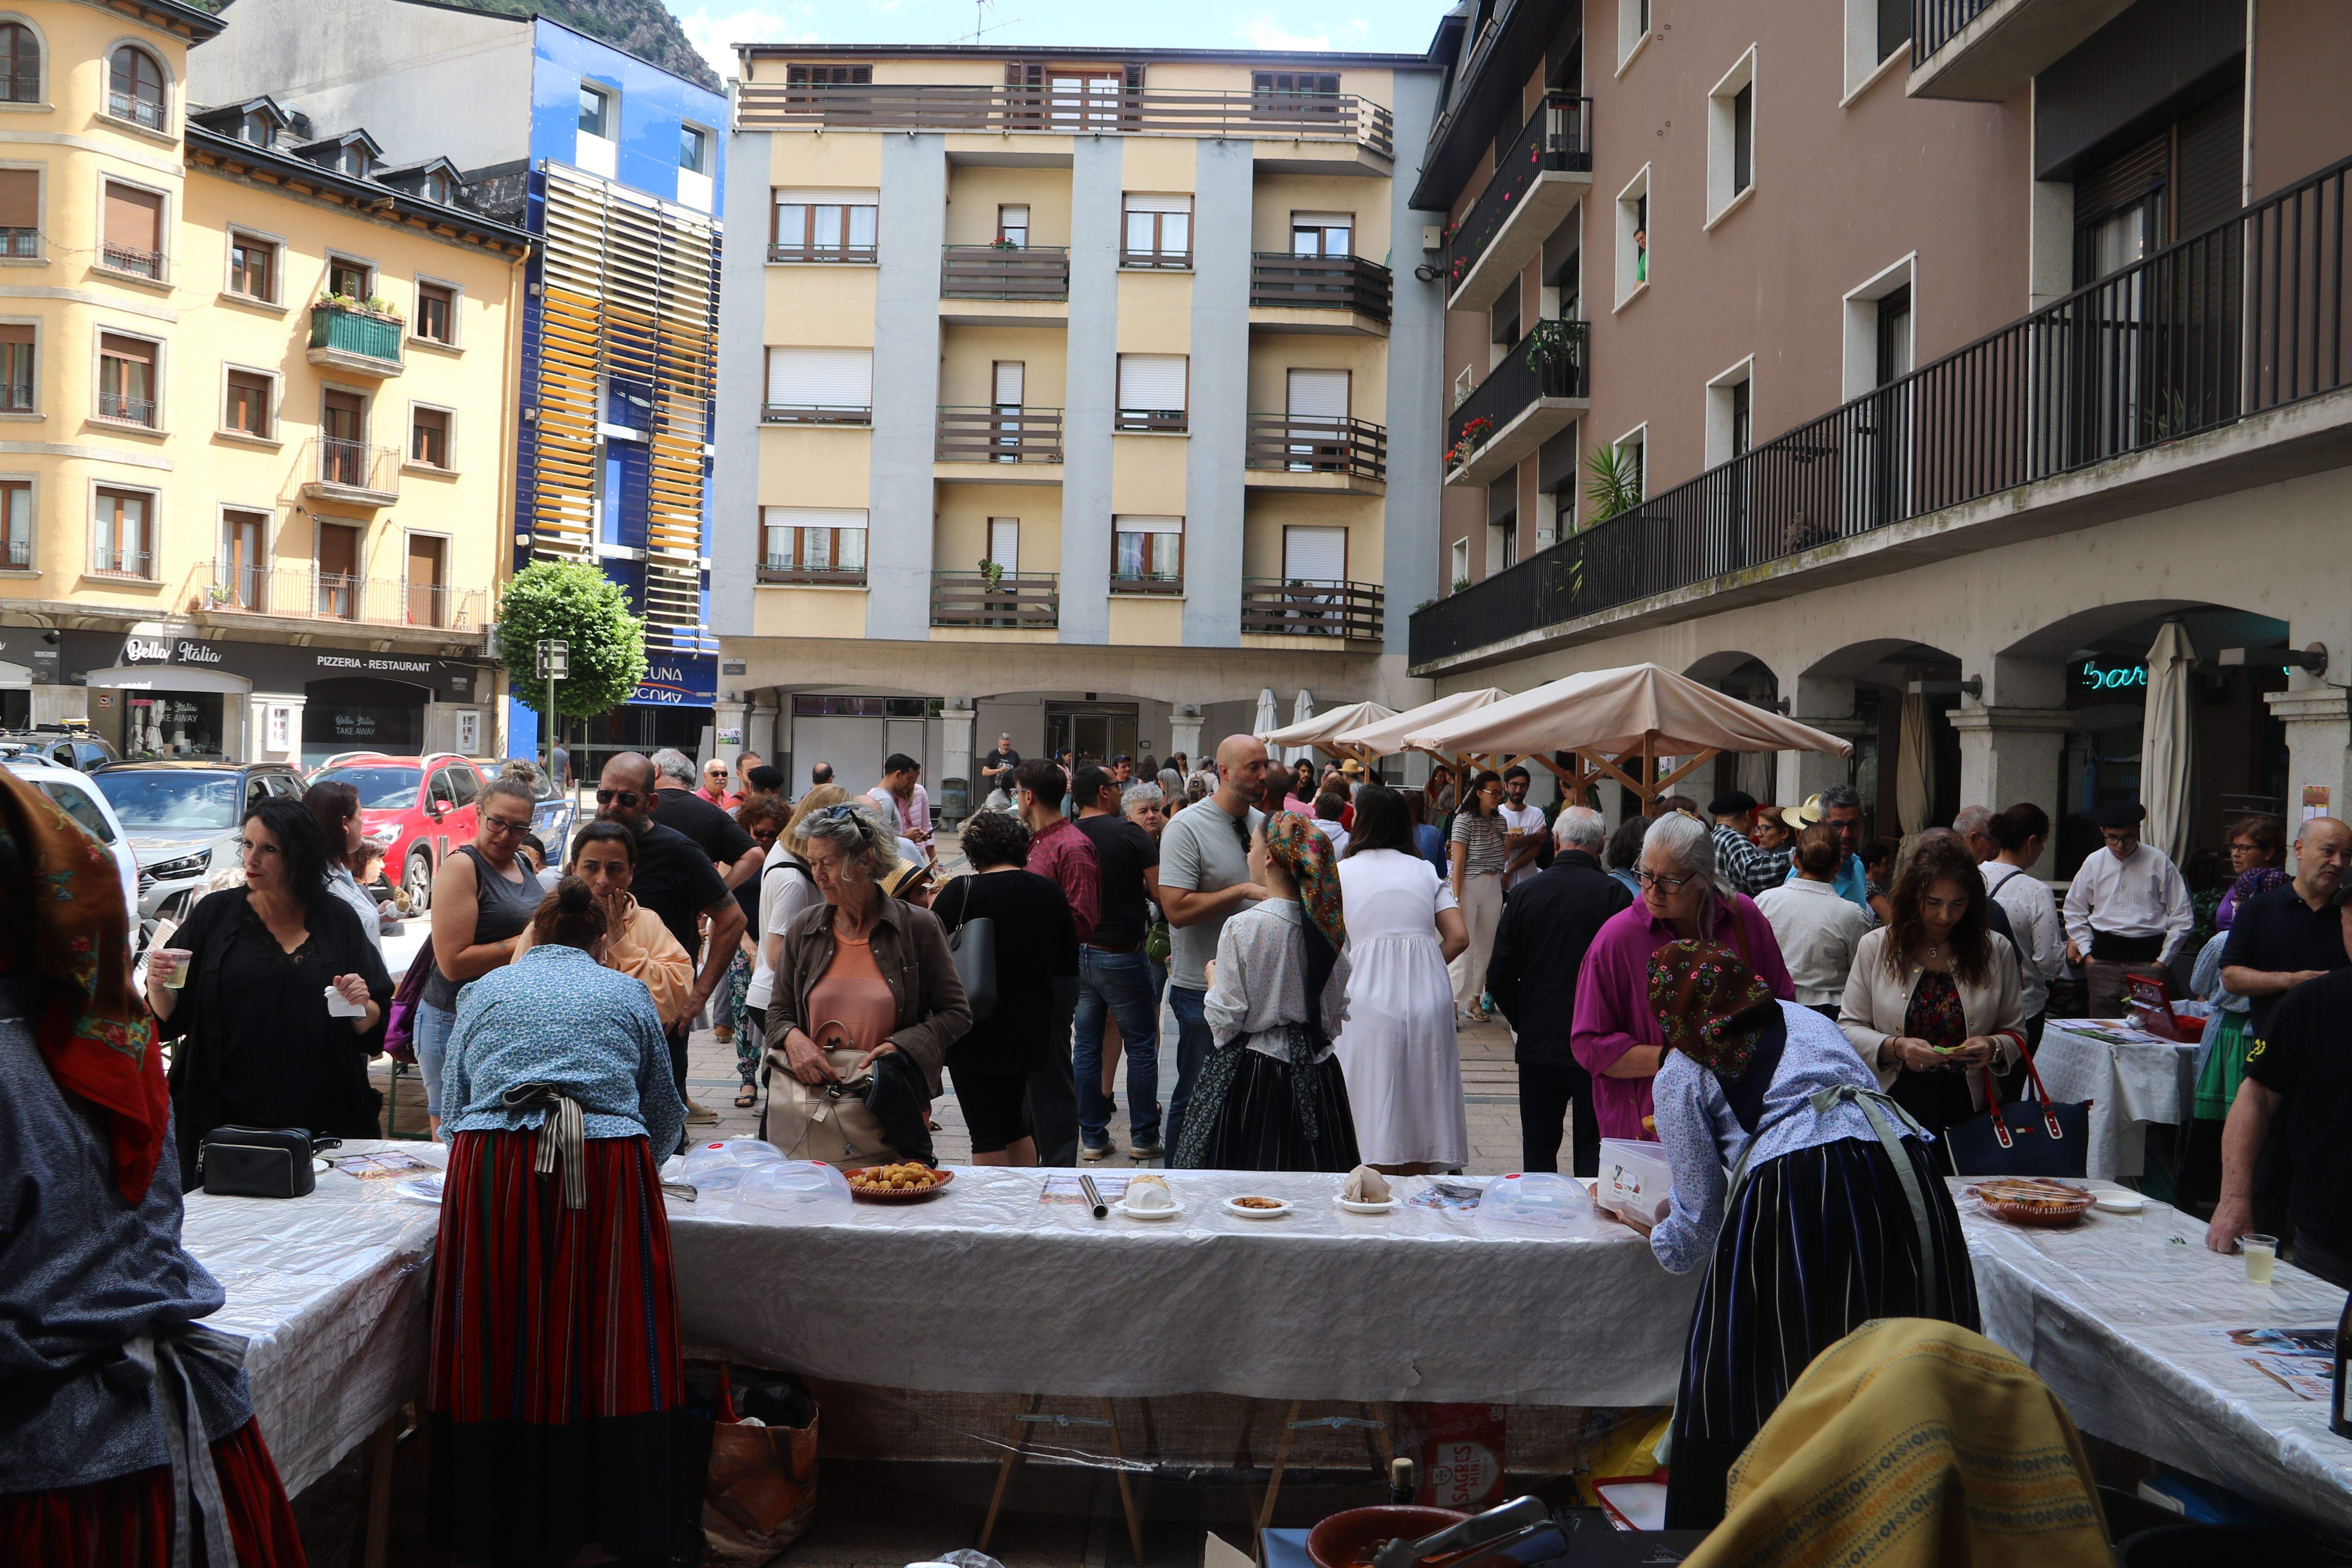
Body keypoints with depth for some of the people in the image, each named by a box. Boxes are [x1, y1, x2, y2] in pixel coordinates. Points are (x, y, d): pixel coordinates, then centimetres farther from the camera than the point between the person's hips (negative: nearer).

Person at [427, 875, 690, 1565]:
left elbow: (454, 1107, 22)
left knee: (501, 1356, 8)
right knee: (608, 1353, 6)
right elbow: (665, 1115, 24)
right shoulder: (629, 995, 17)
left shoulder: (484, 991, 20)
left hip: (491, 1173, 1)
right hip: (611, 1169, -1)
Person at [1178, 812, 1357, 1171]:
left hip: (1254, 1076, -5)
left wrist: (1213, 978, 5)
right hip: (1317, 1077, 5)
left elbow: (1224, 1023, -13)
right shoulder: (1326, 926, -1)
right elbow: (1338, 1013, 8)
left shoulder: (1242, 928, -16)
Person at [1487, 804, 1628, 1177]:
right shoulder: (1613, 894, -11)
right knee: (1593, 1147, 7)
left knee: (1538, 1149, 11)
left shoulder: (1524, 893, -4)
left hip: (1538, 1045, 2)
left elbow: (1500, 978, -1)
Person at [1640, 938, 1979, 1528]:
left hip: (1791, 1193, -5)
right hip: (1901, 1170, 5)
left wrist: (1665, 1243, 34)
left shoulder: (1680, 1074, 13)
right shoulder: (1807, 1019, 27)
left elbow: (1701, 1214, 12)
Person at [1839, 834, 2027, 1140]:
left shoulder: (1997, 951, 10)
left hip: (1969, 1111, 1)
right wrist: (1895, 1048, -13)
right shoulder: (1876, 947, 6)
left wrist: (1993, 1047, -7)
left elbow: (2016, 1034, 15)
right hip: (1894, 1102, -1)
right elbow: (1849, 1028, 5)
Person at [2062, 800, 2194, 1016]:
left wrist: (2163, 961, -1)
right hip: (2104, 957, 2)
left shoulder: (2159, 863, 1)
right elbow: (2075, 912, 17)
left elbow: (2182, 917, 3)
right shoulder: (2094, 863, 7)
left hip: (2147, 959, -2)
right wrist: (2086, 953, 8)